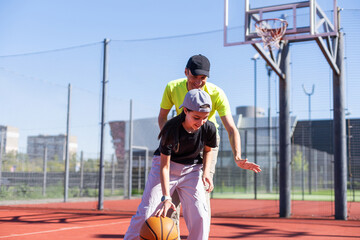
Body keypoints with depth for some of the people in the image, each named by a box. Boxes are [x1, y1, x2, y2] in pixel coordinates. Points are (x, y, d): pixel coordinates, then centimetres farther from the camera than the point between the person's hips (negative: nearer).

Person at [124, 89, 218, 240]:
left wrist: (206, 172, -11)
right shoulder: (170, 129, -27)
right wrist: (166, 197, -31)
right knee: (146, 213, -9)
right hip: (166, 165, -2)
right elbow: (164, 165, -24)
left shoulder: (209, 129, -18)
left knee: (200, 218, -11)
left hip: (191, 170, 3)